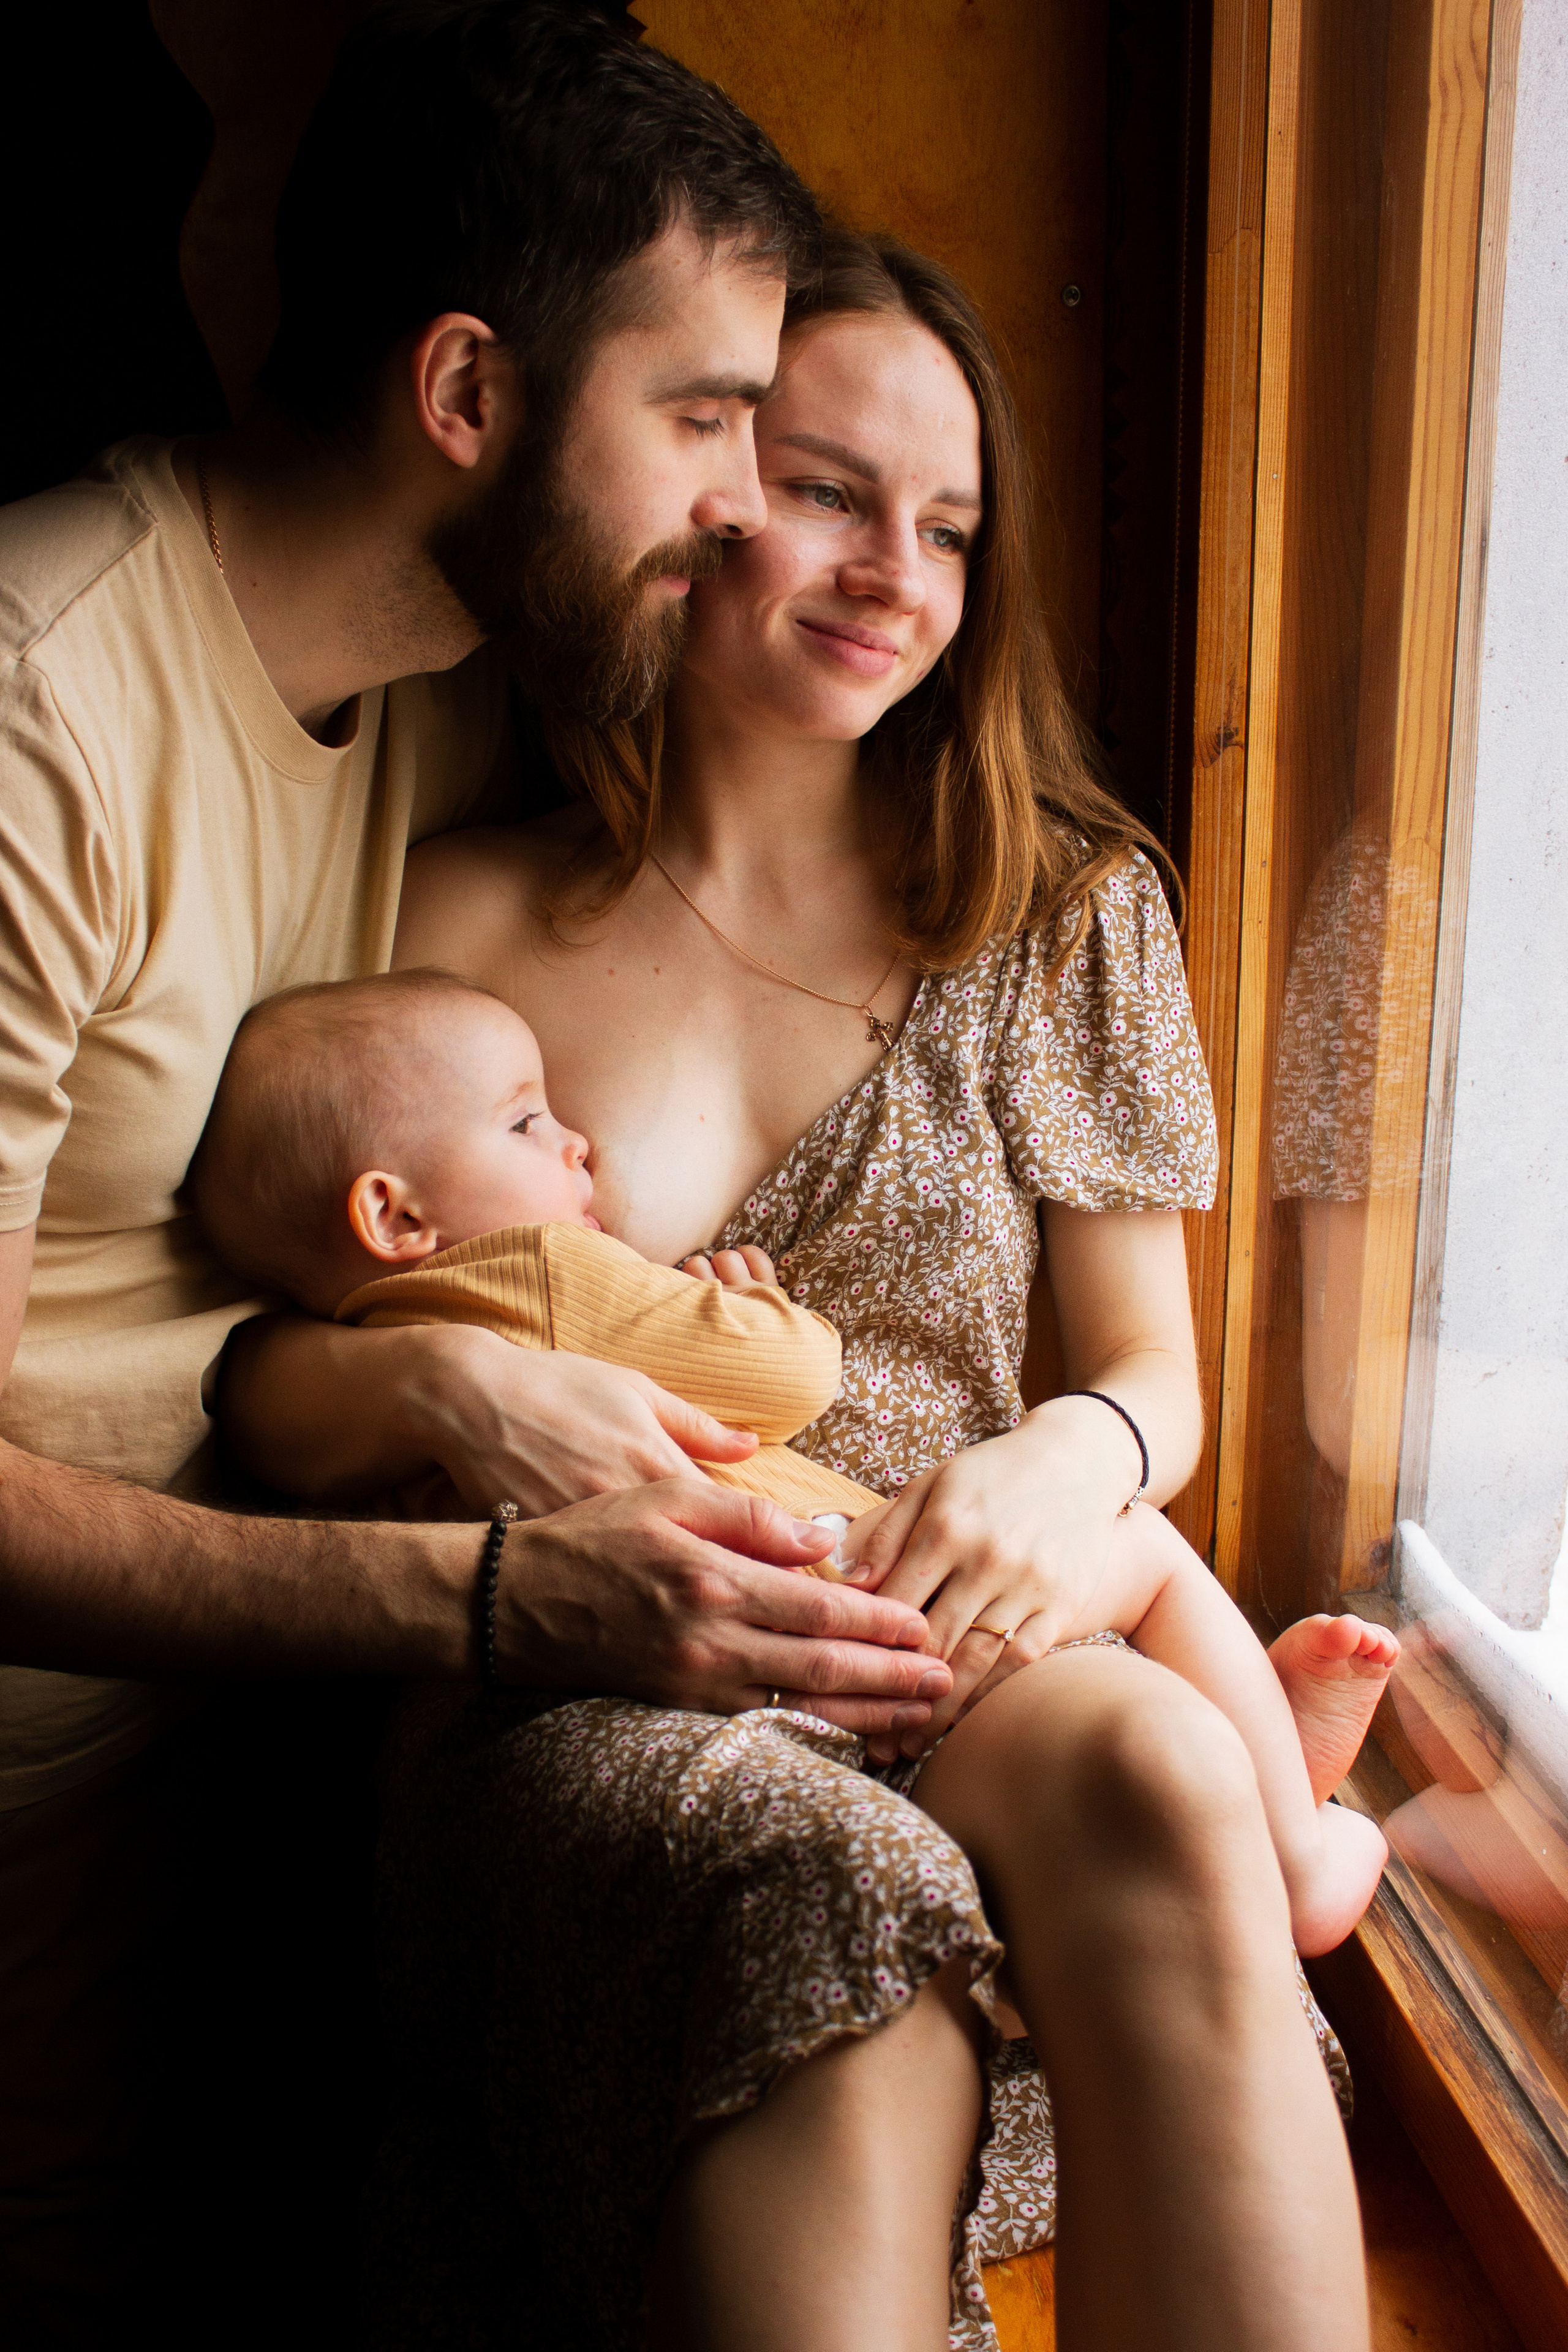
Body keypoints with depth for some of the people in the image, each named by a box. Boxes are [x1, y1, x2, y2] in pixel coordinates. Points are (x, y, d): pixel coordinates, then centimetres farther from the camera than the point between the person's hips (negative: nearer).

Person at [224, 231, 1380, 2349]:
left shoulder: (1067, 914, 10)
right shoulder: (455, 924, 5)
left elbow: (1159, 1375, 13)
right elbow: (265, 1400, 8)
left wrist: (1082, 1454, -12)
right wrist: (429, 1377, -16)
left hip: (961, 1661, 2)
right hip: (585, 1698, -1)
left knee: (1156, 1774, -33)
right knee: (821, 1920, -36)